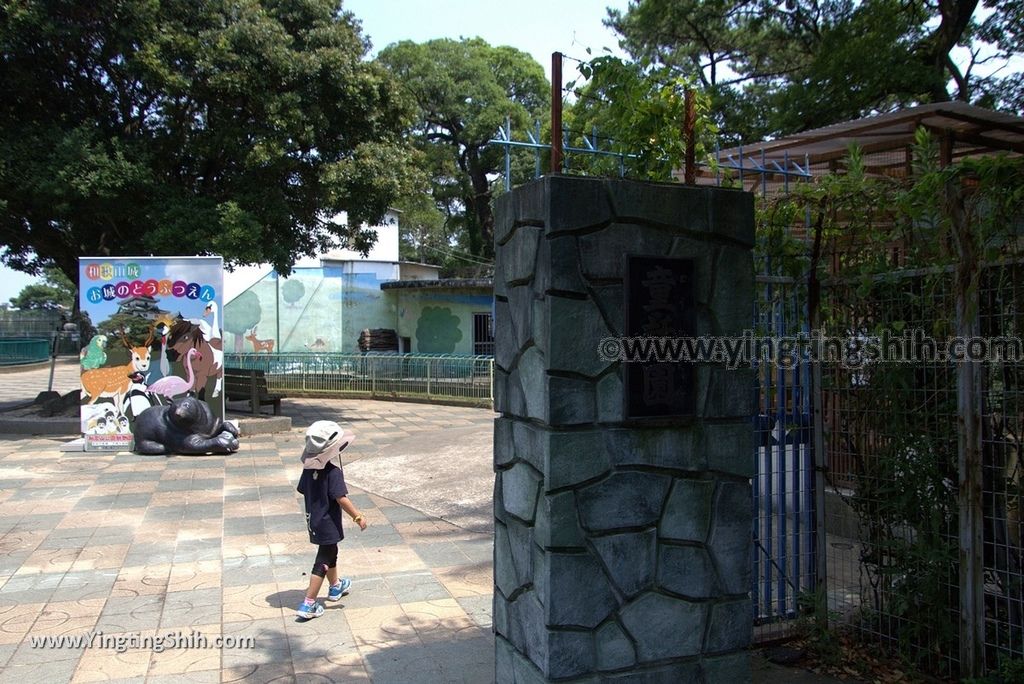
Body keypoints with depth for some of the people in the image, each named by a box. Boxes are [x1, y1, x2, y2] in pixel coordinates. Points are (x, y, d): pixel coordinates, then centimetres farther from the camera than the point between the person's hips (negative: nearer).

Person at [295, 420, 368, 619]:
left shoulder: (308, 468, -2)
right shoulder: (333, 471, -24)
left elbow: (303, 491, 8)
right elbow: (341, 498, -25)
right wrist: (358, 516, -16)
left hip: (313, 520, 8)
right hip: (328, 524, -8)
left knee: (330, 552, 27)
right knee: (323, 561, 2)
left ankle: (336, 587, 46)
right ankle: (308, 605, 4)